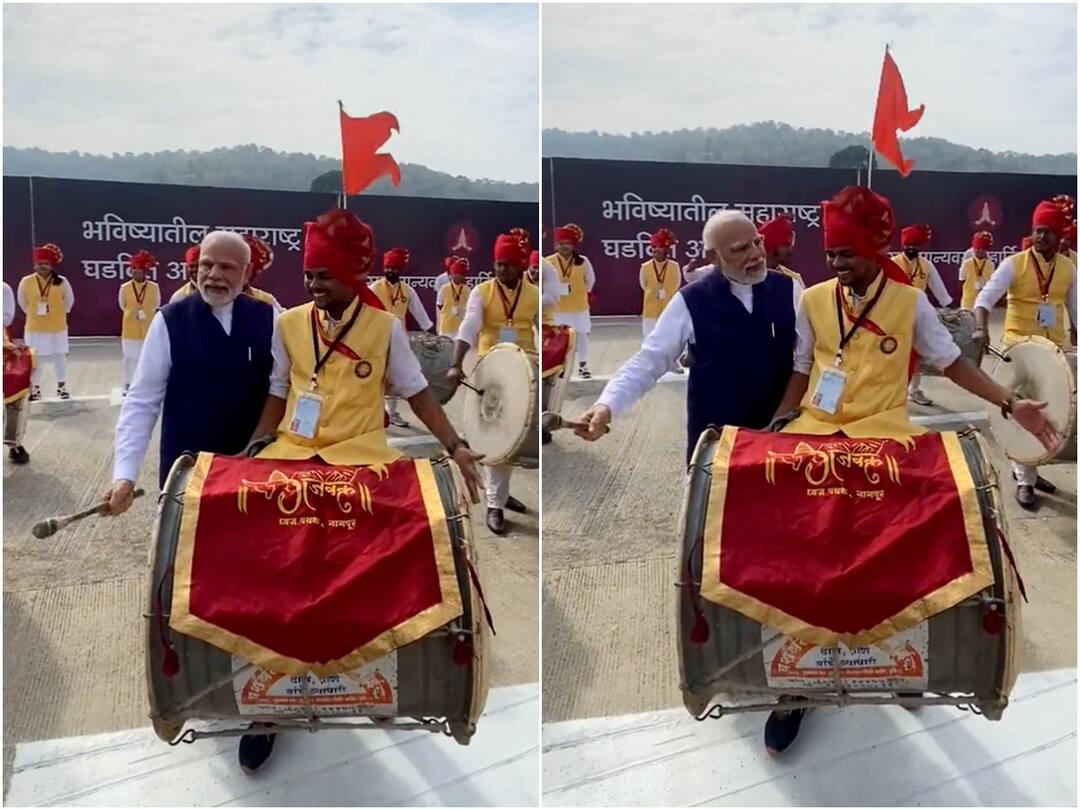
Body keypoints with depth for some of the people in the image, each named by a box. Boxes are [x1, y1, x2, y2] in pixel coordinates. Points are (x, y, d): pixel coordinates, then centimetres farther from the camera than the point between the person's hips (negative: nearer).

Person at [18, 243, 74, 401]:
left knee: (59, 357, 7)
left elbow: (69, 301, 7)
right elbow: (22, 301, 9)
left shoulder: (62, 282, -7)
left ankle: (61, 387, 19)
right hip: (34, 328, 0)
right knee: (35, 358, 5)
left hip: (57, 328, 0)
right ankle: (35, 388, 15)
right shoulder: (26, 282, -7)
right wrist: (33, 313, 10)